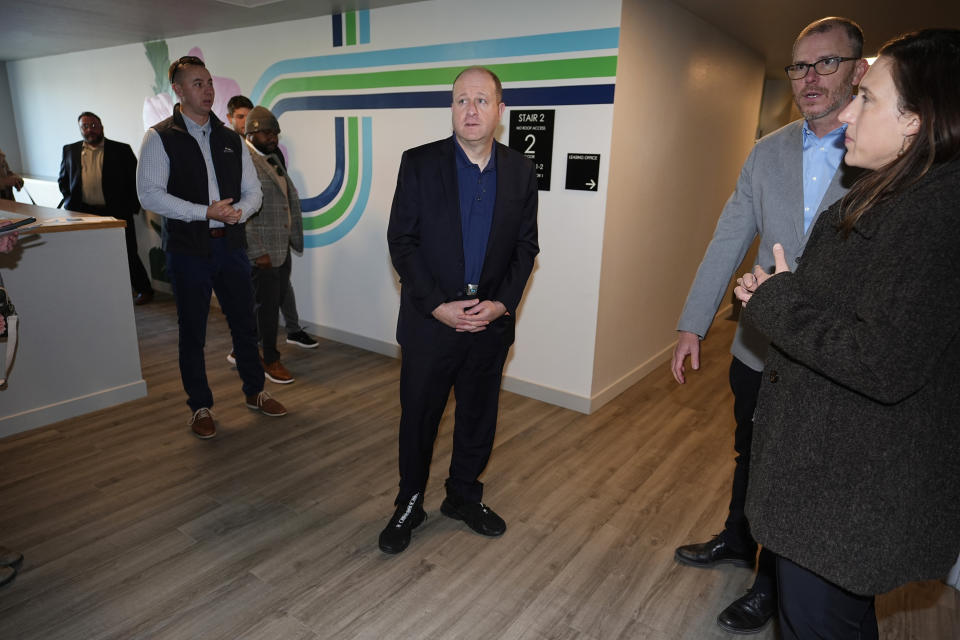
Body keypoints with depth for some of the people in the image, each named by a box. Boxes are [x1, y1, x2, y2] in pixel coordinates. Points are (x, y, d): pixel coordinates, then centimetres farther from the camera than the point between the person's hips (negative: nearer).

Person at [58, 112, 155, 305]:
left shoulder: (121, 150, 2)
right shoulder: (70, 150, 12)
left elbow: (135, 180, 1)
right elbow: (63, 180, 20)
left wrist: (131, 208, -5)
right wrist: (71, 203, 9)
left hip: (116, 213, -3)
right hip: (84, 214, 3)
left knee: (127, 253, 2)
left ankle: (144, 289, 17)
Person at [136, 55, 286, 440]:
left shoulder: (230, 139, 11)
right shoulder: (160, 138, -3)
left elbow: (253, 191, 10)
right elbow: (149, 194, -12)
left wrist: (239, 211, -12)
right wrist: (205, 212, -19)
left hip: (231, 245, 4)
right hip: (188, 249, -3)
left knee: (245, 324, 11)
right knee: (192, 333, 7)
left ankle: (254, 393, 29)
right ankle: (200, 407, 23)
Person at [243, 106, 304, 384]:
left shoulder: (274, 158, 15)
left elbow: (291, 197, 19)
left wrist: (294, 238, 14)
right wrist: (258, 252, -19)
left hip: (282, 247, 9)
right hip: (263, 251, -9)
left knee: (275, 300, 15)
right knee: (268, 304, 1)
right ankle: (271, 361, 16)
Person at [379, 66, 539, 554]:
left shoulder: (520, 171, 3)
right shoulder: (419, 163, -5)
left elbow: (526, 246, 5)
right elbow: (401, 241, -7)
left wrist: (502, 302, -9)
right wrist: (437, 306, -14)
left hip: (491, 322, 3)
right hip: (429, 321, -2)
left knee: (478, 419, 16)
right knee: (417, 418, 10)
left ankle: (463, 496, 39)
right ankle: (409, 504, 32)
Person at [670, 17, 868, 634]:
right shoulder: (767, 152, 3)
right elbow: (728, 242, 1)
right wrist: (693, 326, -2)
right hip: (760, 345, 4)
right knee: (751, 455, 23)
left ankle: (775, 583, 37)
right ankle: (738, 540, 49)